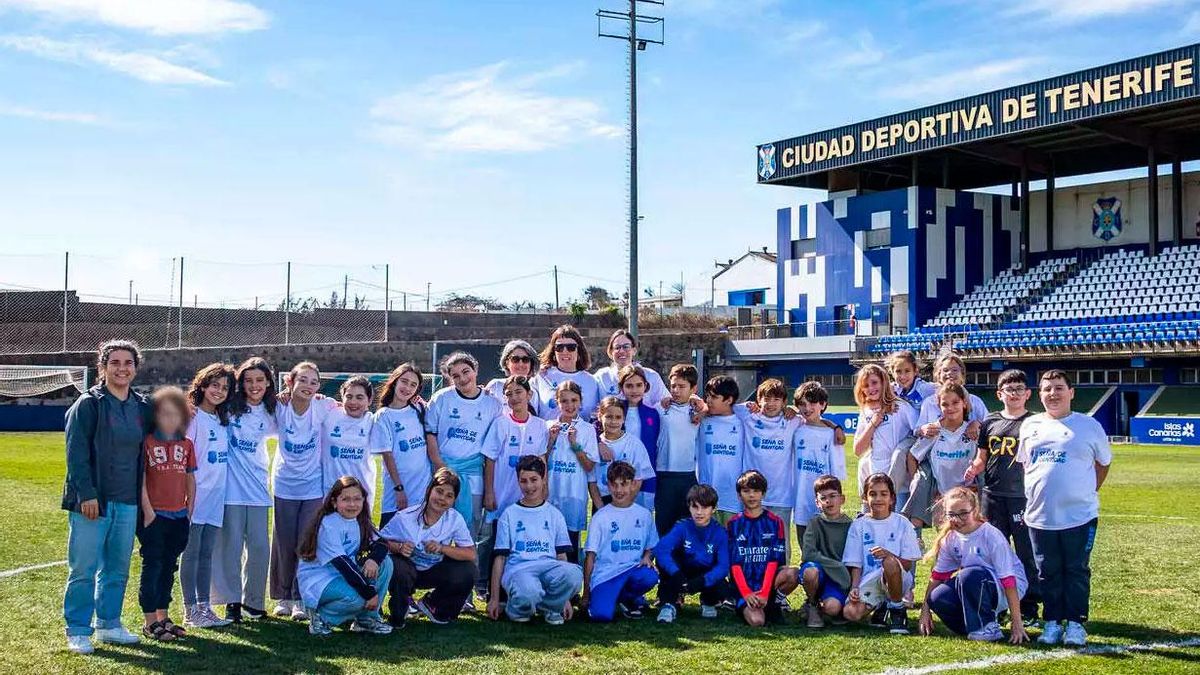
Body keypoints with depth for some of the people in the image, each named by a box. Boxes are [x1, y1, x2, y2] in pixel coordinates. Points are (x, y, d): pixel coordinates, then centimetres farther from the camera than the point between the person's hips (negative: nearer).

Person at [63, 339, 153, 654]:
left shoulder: (143, 408, 11)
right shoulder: (88, 404, -6)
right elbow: (76, 452, -11)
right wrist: (87, 493, -17)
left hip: (127, 502, 6)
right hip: (91, 500, -6)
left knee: (118, 568, 12)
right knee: (84, 569, -2)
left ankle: (109, 624, 24)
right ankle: (77, 631, 7)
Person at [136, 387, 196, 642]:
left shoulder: (186, 445, 8)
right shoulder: (147, 442, -6)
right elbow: (140, 479, -8)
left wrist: (189, 510, 7)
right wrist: (148, 511, -12)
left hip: (179, 516, 5)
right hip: (154, 515, -5)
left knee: (169, 566, 13)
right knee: (152, 566, -1)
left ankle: (163, 616, 23)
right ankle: (150, 621, 5)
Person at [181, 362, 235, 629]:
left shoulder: (224, 419, 14)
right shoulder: (192, 416, -7)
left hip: (216, 497, 6)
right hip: (196, 496, -6)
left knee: (207, 553, 10)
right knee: (191, 553, 0)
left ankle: (204, 607, 15)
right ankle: (191, 611, 4)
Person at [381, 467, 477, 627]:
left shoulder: (455, 519, -14)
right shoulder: (405, 517, -19)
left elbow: (471, 554, -17)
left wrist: (442, 548, -30)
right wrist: (398, 547, -31)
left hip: (434, 571, 3)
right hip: (407, 568, -3)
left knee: (467, 571, -22)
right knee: (397, 568, -37)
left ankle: (432, 604, 8)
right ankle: (398, 613, -2)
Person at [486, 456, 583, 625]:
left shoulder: (554, 514, 19)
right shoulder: (509, 514, 14)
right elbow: (500, 557, 11)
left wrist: (565, 598, 11)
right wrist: (494, 598, 5)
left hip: (549, 566, 2)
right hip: (518, 568, -2)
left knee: (574, 574, -35)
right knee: (529, 593, -40)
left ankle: (549, 606, -4)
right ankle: (516, 609, -1)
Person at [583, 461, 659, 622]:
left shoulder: (644, 514, 11)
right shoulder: (600, 517, 3)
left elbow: (650, 547, 20)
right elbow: (590, 556, 3)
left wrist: (647, 557, -6)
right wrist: (586, 593, 1)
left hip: (633, 569, 3)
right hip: (605, 573, -3)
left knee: (650, 577, -33)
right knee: (601, 615, -30)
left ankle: (628, 598, 2)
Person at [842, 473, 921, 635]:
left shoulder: (901, 523, 3)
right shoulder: (858, 525, 7)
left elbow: (908, 564, -2)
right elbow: (855, 563, 6)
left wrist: (888, 555, -20)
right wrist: (855, 587, -11)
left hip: (898, 580, -2)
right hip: (869, 581, 2)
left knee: (890, 563, -37)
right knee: (850, 613, -27)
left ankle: (897, 609, -10)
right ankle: (881, 606, 9)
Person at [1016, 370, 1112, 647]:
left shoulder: (1089, 426, 1)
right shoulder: (1030, 426, 9)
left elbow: (1103, 464, 11)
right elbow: (1023, 464, 19)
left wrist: (1088, 492, 6)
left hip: (1079, 515, -3)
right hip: (1039, 515, 3)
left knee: (1077, 571, 2)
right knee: (1048, 572, 8)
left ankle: (1076, 624, 10)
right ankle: (1052, 623, 16)